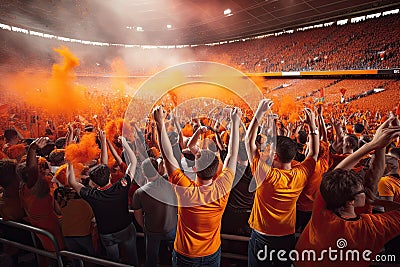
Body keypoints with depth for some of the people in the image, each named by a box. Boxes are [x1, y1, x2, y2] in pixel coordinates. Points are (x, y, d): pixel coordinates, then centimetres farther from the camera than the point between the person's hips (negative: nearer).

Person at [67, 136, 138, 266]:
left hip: (107, 235, 0)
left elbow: (72, 182, -10)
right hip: (127, 230, 0)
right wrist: (125, 143, -15)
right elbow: (133, 161, -19)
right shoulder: (121, 187, -29)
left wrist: (70, 162, -4)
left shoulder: (92, 195, -29)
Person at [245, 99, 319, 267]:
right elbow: (314, 153, 6)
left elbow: (249, 141, -21)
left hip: (261, 238, -4)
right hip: (287, 238, 4)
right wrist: (312, 126, 4)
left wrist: (260, 112, -19)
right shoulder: (300, 175, -14)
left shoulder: (266, 174, -27)